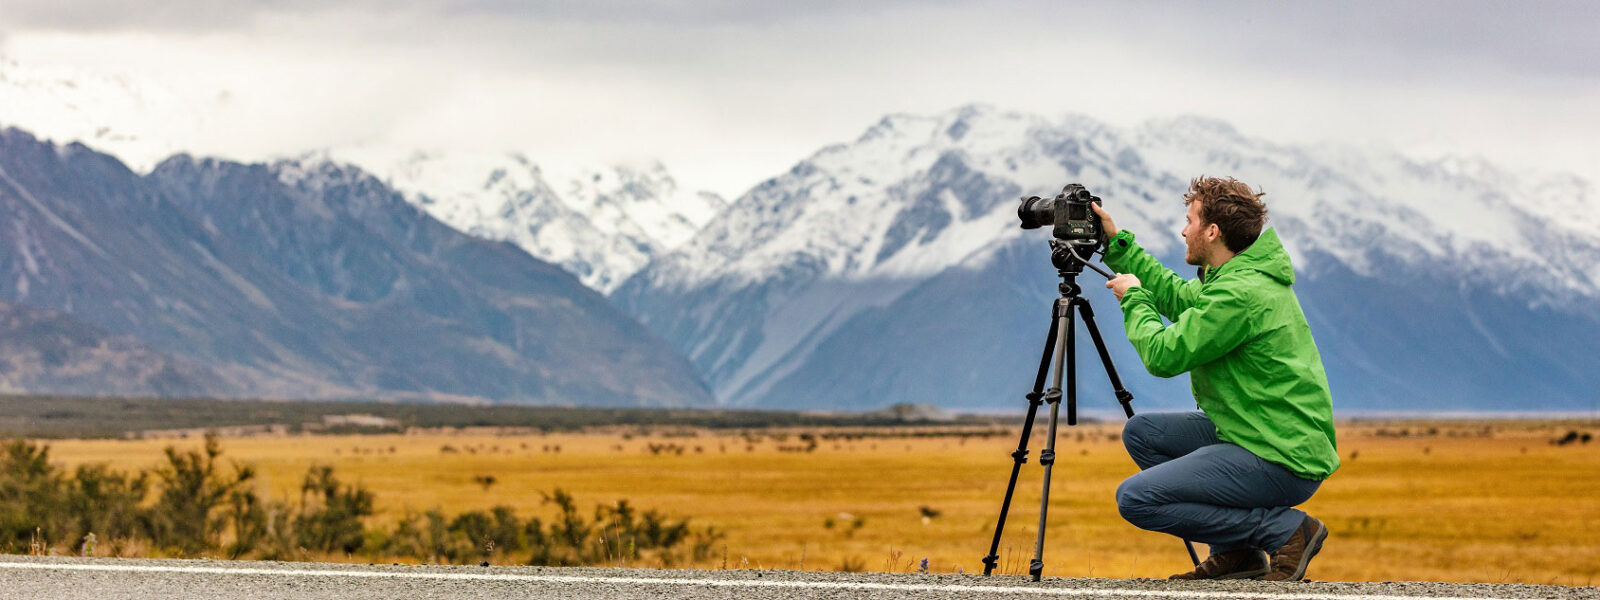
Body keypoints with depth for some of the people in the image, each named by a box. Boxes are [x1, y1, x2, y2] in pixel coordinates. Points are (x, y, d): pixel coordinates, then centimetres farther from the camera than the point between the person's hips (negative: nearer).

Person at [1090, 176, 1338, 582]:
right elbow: (1176, 296, 27)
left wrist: (1134, 299, 0)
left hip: (1284, 464, -10)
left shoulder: (1241, 293, -20)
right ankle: (1235, 551, 10)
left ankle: (1285, 530, -9)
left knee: (1136, 499, -16)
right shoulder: (1236, 277, 12)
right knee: (1142, 431, 17)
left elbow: (1163, 355, -17)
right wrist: (1116, 241, 28)